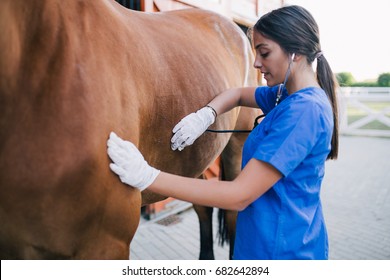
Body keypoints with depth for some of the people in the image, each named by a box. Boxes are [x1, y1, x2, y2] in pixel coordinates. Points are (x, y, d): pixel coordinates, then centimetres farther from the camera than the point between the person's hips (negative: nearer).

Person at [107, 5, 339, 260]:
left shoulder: (303, 110, -26)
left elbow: (239, 196, -28)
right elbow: (239, 94, 17)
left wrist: (146, 176, -29)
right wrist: (206, 114, -6)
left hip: (282, 247, -8)